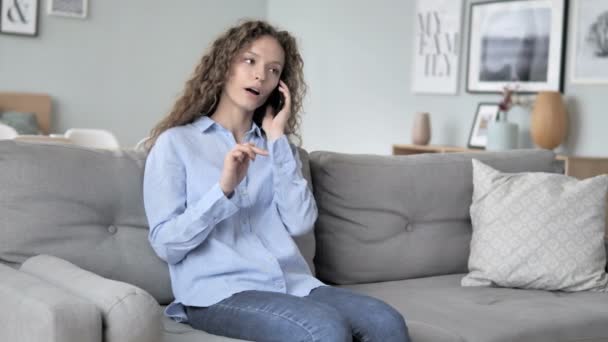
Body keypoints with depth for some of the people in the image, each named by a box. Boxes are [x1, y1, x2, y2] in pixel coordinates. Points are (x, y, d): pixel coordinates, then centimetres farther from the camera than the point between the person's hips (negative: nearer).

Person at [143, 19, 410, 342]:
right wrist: (223, 188, -16)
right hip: (219, 291, -4)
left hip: (292, 283, 5)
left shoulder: (275, 146, 21)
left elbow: (300, 222, 2)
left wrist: (278, 139, 3)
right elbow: (166, 244, -4)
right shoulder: (175, 142, 6)